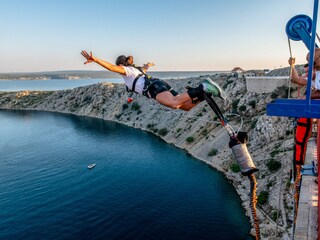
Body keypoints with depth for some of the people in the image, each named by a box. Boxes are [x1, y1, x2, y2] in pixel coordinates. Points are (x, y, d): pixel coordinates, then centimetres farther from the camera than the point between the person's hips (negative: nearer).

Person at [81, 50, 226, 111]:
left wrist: (95, 60, -18)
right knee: (187, 106, 3)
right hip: (161, 85, 8)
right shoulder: (136, 69, 38)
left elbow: (113, 68, -8)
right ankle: (204, 91, -13)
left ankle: (202, 88, -41)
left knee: (175, 104, -35)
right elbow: (144, 68, 63)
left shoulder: (126, 70, 14)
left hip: (154, 87, -8)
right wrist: (148, 65, 87)